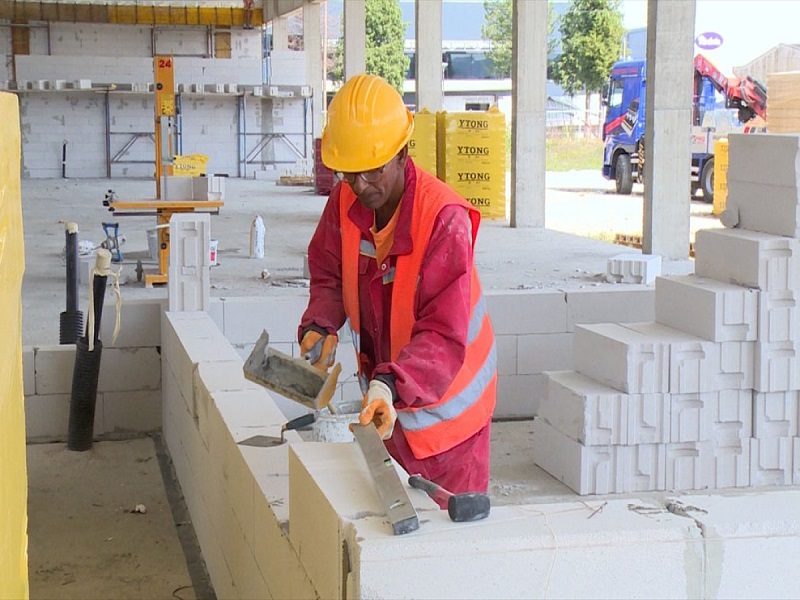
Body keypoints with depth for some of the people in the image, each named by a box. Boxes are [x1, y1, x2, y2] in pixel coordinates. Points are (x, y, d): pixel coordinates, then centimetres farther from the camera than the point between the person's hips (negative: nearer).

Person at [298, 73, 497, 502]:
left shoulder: (444, 218, -28)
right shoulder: (344, 203, -10)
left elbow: (444, 337, -31)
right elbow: (328, 276, 6)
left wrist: (392, 384, -47)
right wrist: (319, 326, -15)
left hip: (444, 399, -5)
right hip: (386, 399, 6)